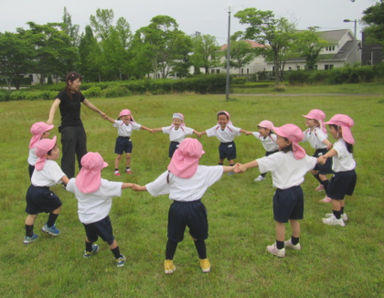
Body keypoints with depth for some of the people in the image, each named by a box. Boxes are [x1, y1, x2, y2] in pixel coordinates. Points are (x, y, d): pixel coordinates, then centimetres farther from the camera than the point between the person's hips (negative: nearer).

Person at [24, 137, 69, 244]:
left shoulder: (40, 162, 8)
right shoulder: (52, 165, -18)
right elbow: (64, 179, -24)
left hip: (31, 189, 8)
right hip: (42, 192, -8)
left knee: (32, 213, 20)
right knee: (57, 206, 15)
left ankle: (28, 236, 31)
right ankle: (49, 226, 31)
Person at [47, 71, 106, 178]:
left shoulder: (78, 94, 8)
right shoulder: (63, 94, -12)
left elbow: (88, 103, 27)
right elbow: (55, 105, -31)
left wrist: (100, 112, 41)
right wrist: (50, 119, -51)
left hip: (79, 127, 7)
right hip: (67, 128, -7)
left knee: (83, 155, 12)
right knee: (69, 156, -4)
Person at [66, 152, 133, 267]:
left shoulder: (76, 182, -11)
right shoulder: (102, 184, -23)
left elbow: (68, 185, 11)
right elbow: (120, 186, -14)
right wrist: (132, 185, 1)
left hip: (84, 217, 5)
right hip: (100, 217, -5)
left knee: (90, 236, 32)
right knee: (110, 238, 13)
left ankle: (88, 251, 56)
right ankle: (119, 258, 25)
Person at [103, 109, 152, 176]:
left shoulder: (132, 124, -2)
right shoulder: (119, 123, -15)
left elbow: (141, 127, 1)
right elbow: (113, 121, -31)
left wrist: (150, 130, 0)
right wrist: (107, 117, -50)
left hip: (128, 140, 3)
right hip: (120, 140, -3)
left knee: (128, 156, 3)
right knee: (119, 156, 3)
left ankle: (127, 169, 24)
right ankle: (116, 170, 13)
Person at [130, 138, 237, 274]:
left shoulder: (172, 172, -5)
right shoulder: (201, 171, -5)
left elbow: (155, 185, 4)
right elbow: (220, 169, 9)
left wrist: (140, 188, 20)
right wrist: (233, 167, 25)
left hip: (177, 208, 0)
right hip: (195, 207, 0)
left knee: (173, 237, 19)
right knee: (198, 236, 22)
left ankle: (168, 264, 31)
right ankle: (204, 262, 36)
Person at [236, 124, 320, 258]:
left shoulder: (279, 157, -20)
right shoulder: (301, 155, 3)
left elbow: (261, 162, -34)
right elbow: (314, 161, 22)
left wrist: (244, 166, -46)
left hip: (284, 193, -7)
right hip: (298, 191, 7)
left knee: (280, 222, 8)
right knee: (294, 219, 23)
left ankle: (279, 249, 18)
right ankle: (295, 243, 39)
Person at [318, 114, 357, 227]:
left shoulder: (340, 144, -28)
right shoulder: (346, 142, 4)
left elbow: (334, 151, -53)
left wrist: (325, 156, -72)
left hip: (342, 174, -10)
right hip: (350, 172, 10)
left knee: (335, 197, 3)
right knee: (340, 196, 24)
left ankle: (337, 219, 14)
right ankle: (341, 214, 39)